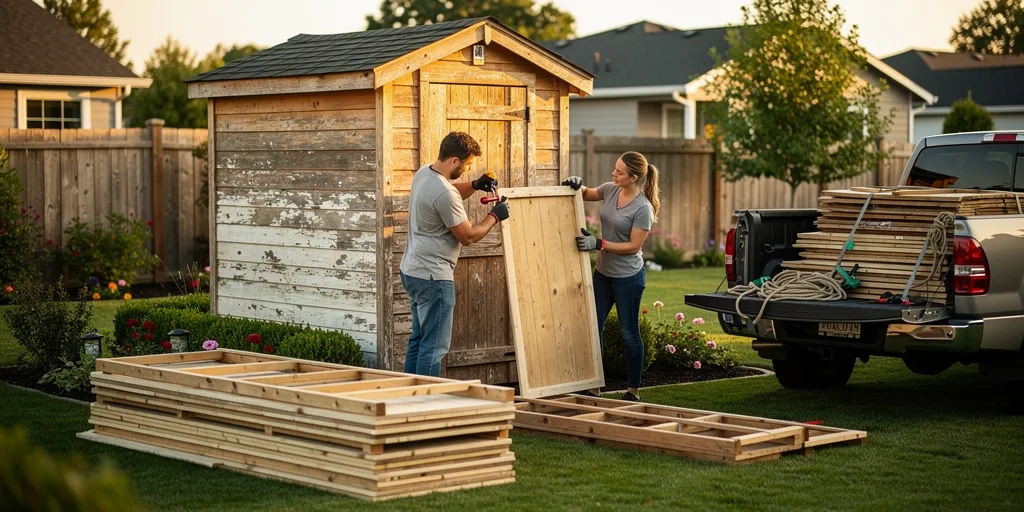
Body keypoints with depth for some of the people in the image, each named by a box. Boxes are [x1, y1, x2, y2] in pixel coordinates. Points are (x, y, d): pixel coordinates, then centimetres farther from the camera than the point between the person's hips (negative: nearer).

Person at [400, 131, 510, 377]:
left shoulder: (423, 173, 6)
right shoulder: (444, 193, -24)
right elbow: (467, 236, -15)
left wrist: (475, 185, 10)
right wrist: (494, 216, -2)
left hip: (412, 270, 11)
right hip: (433, 276, -11)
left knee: (419, 338, 17)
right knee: (435, 345, -5)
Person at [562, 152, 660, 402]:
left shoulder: (643, 208, -18)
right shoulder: (610, 190, 1)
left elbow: (633, 246, -18)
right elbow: (587, 194, 21)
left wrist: (598, 244, -21)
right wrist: (577, 185, -2)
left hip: (628, 277, -7)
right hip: (603, 272, 7)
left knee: (629, 332, 4)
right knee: (593, 328, 7)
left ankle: (633, 390, 15)